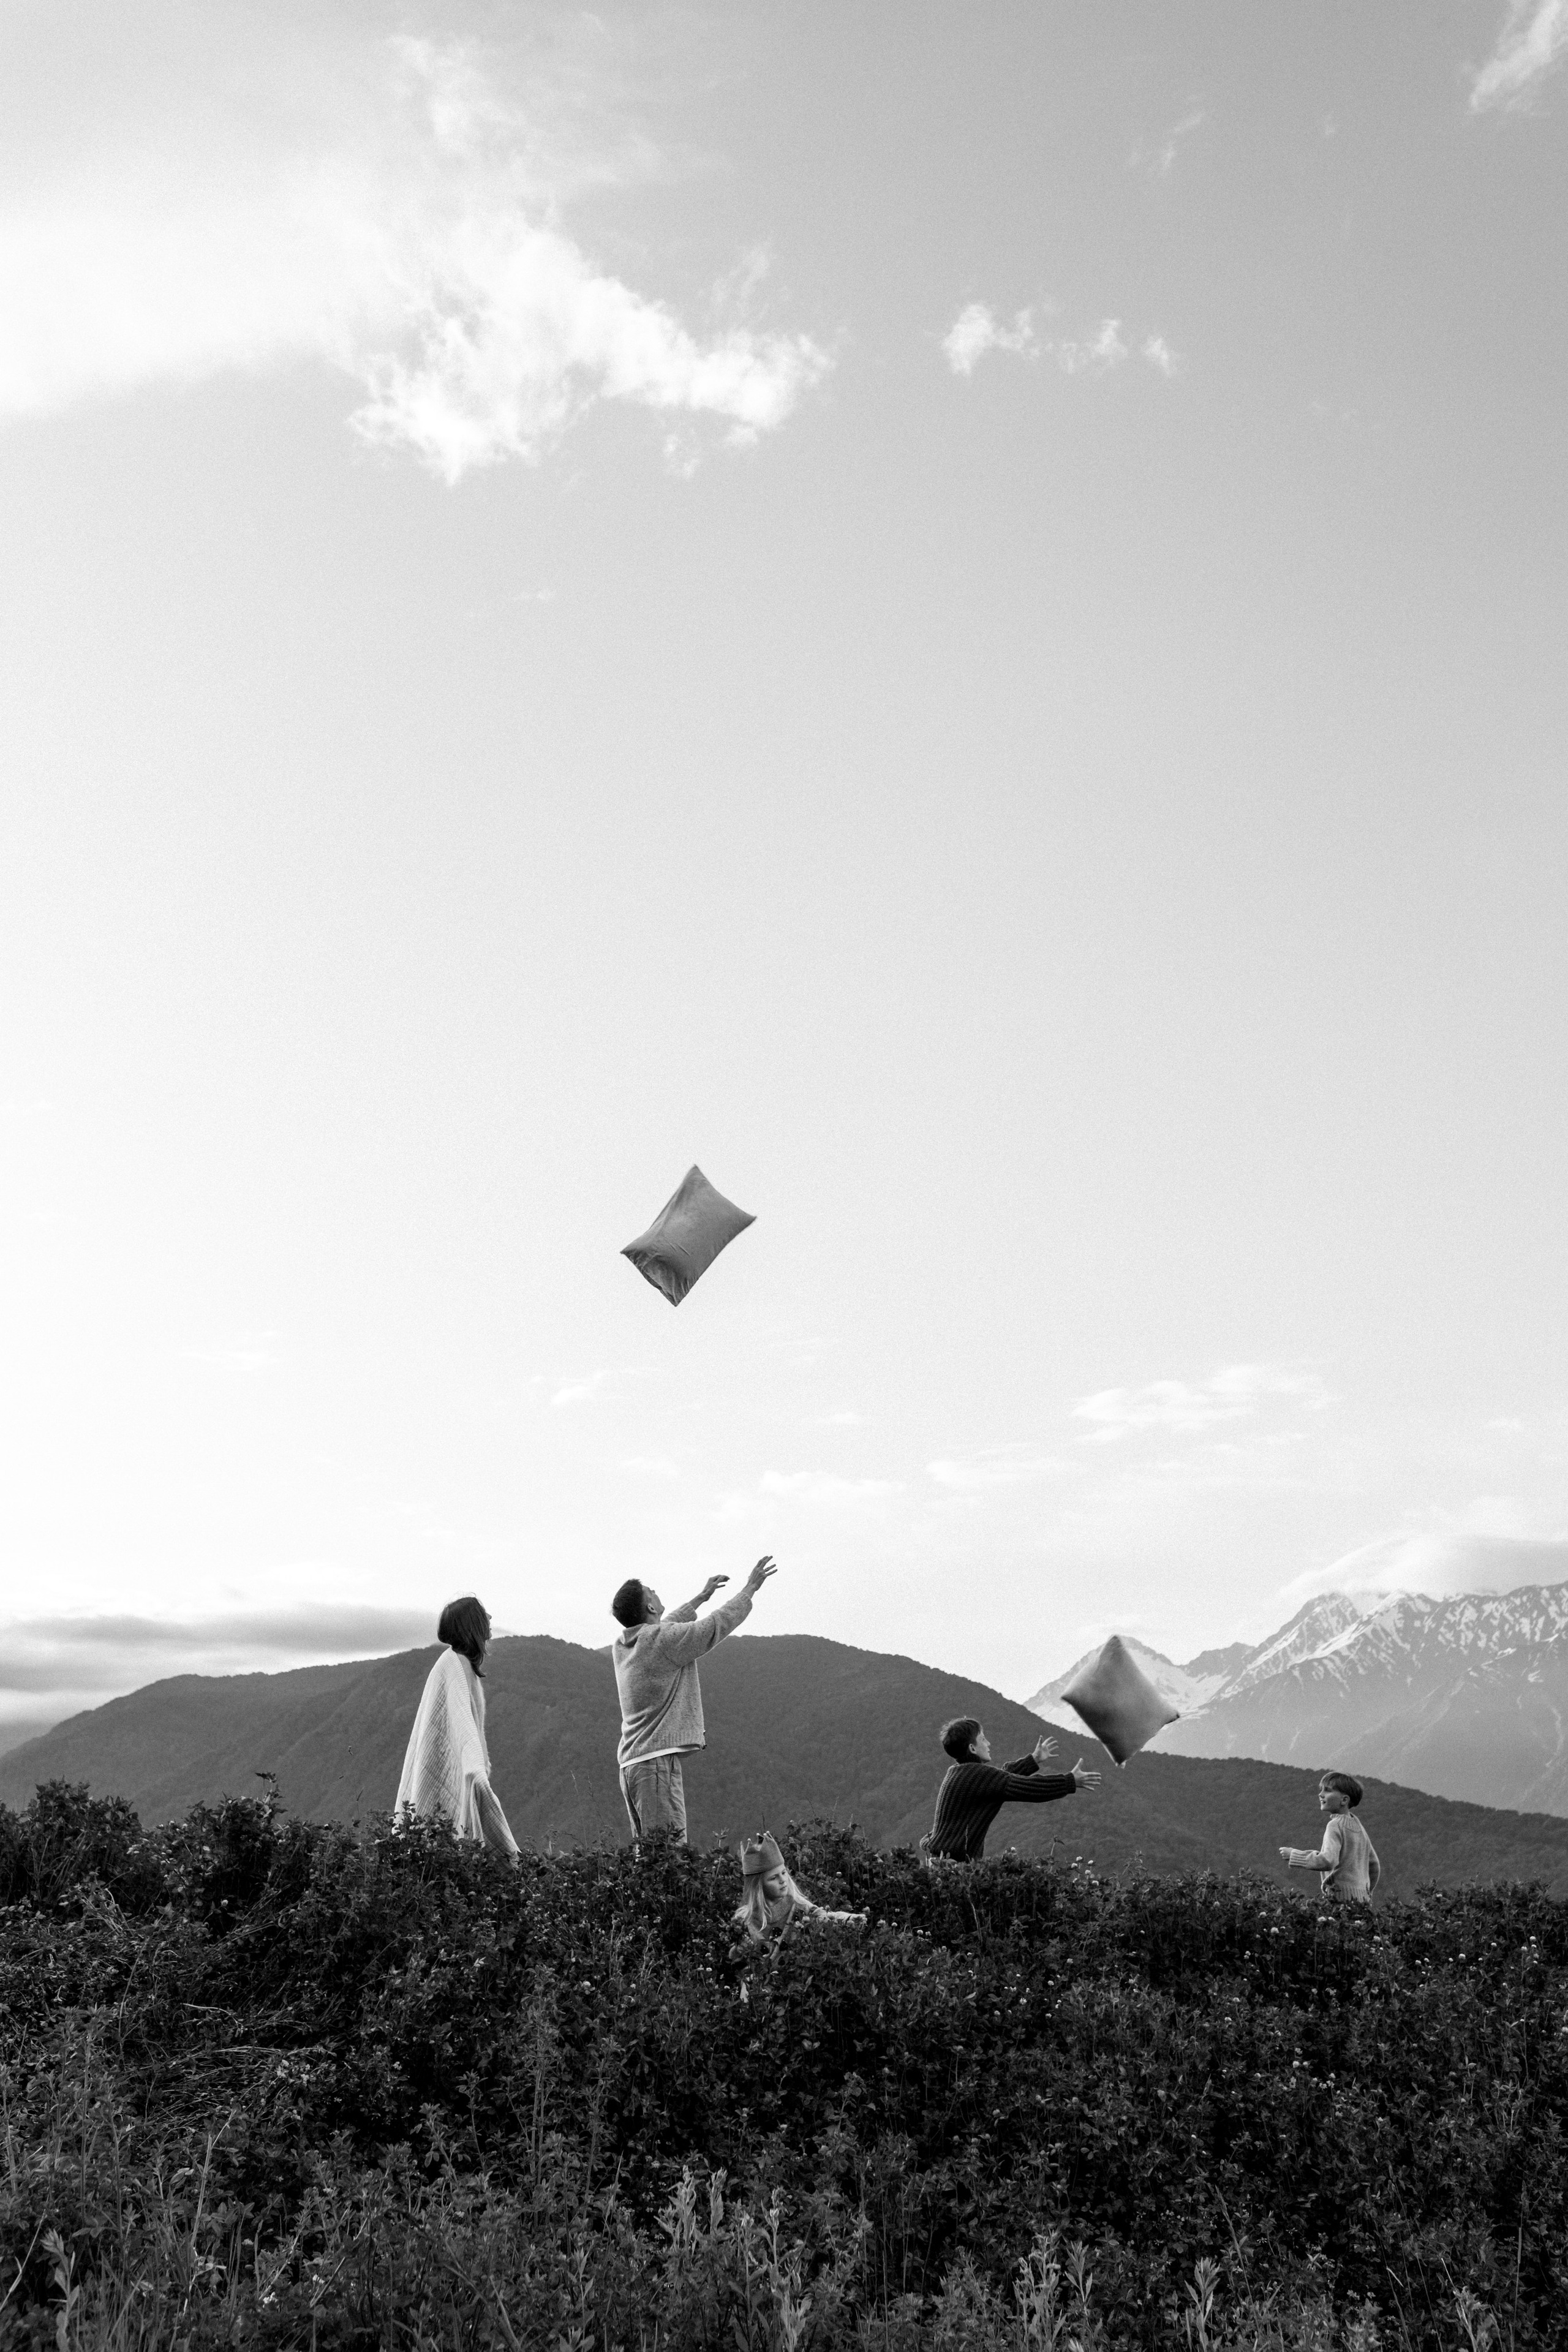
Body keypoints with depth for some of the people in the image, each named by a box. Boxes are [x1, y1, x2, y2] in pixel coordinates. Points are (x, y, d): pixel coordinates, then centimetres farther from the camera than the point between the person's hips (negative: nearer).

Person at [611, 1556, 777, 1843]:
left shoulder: (621, 1645, 13)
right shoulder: (663, 1640, -12)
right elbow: (718, 1624, -5)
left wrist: (701, 1597, 41)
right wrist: (750, 1589, 8)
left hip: (630, 1761, 9)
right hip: (657, 1758, -9)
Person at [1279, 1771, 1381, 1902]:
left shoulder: (1336, 1825, -9)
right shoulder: (1358, 1825, 17)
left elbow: (1328, 1861, -24)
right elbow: (1374, 1866, 25)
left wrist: (1294, 1855, -15)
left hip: (1342, 1897, -9)